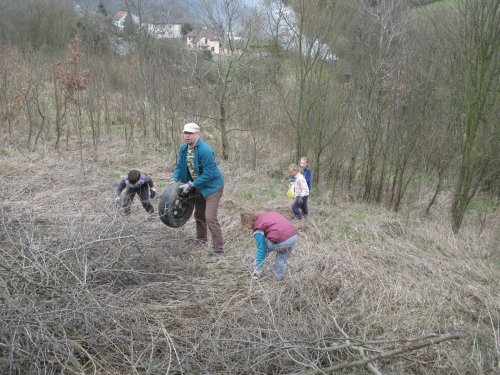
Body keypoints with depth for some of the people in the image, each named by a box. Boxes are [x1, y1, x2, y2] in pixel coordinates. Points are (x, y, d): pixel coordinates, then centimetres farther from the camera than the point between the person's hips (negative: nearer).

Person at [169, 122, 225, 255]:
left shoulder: (205, 150, -27)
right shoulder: (183, 148, -3)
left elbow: (208, 173, -28)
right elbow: (180, 166, 9)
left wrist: (191, 185, -26)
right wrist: (174, 178, -10)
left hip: (212, 186, -8)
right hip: (198, 186, 8)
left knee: (210, 218, -13)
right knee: (199, 215, 21)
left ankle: (218, 250, -4)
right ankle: (201, 240, 41)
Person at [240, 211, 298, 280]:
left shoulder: (258, 228, -1)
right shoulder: (267, 213, 18)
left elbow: (261, 249, -4)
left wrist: (257, 267, 2)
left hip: (281, 242, -7)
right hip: (294, 236, 7)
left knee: (264, 248, 20)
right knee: (282, 257, 31)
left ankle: (257, 271, 26)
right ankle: (279, 276, 39)